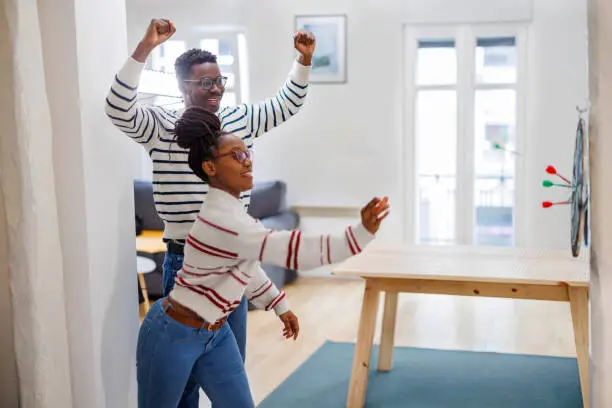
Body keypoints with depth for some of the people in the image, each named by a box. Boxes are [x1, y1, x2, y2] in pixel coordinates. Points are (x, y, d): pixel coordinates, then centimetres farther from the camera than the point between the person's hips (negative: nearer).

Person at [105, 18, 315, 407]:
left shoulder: (241, 118, 5)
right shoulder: (160, 125, -9)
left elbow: (289, 103, 13)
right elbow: (119, 108, -25)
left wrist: (304, 59, -2)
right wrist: (145, 48, -33)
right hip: (185, 260, -4)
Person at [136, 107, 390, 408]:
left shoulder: (230, 208, 0)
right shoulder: (222, 218, -30)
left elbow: (247, 264, 16)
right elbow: (294, 251, -38)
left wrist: (280, 306, 17)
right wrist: (361, 234, -42)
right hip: (173, 336, -8)